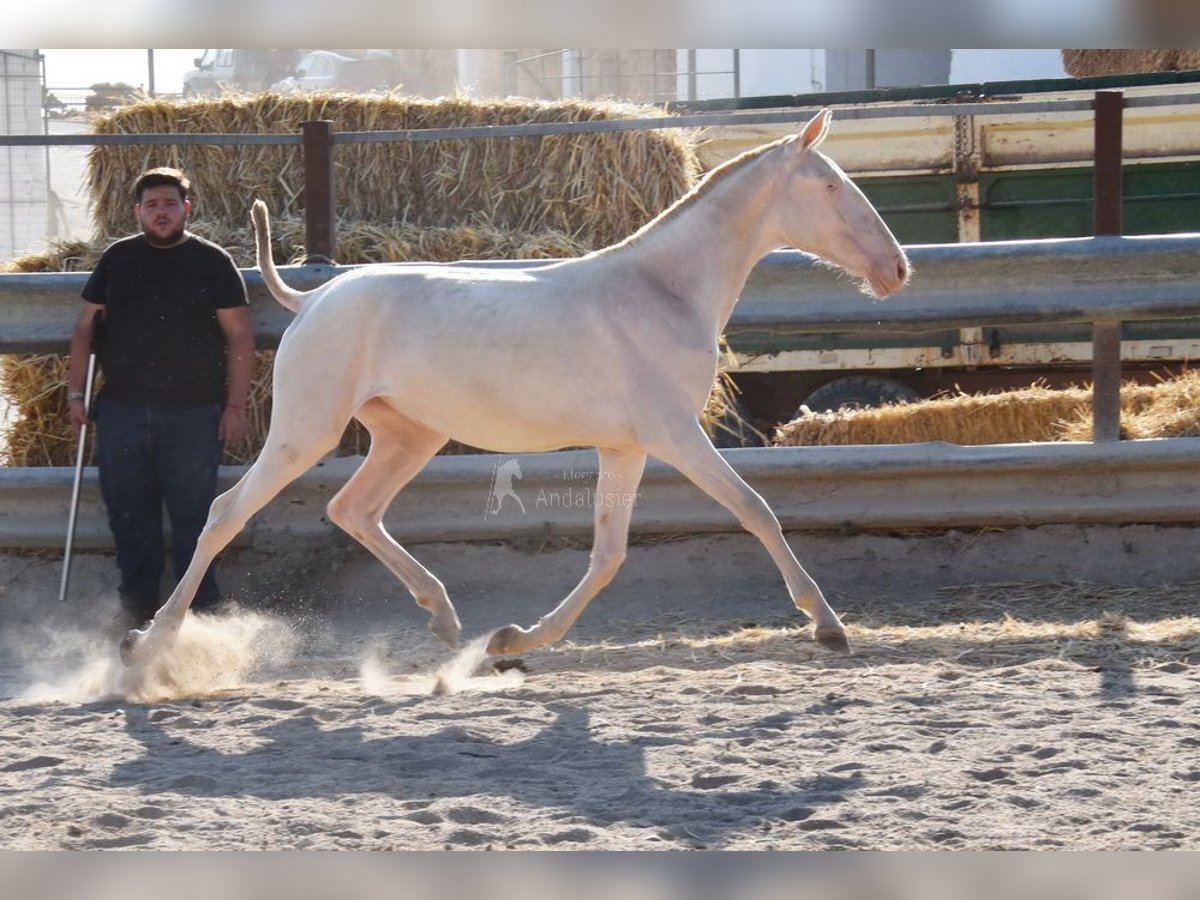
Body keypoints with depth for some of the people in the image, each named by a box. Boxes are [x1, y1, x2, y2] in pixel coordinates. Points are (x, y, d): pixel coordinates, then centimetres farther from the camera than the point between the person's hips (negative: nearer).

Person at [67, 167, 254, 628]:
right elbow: (85, 325, 16)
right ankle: (137, 611, 16)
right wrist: (75, 391, 9)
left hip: (193, 415, -3)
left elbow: (240, 334, 1)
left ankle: (200, 612, 4)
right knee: (129, 516, 6)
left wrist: (235, 405, -5)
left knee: (193, 516, -2)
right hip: (122, 412, 3)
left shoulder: (212, 261, 3)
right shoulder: (118, 258, 11)